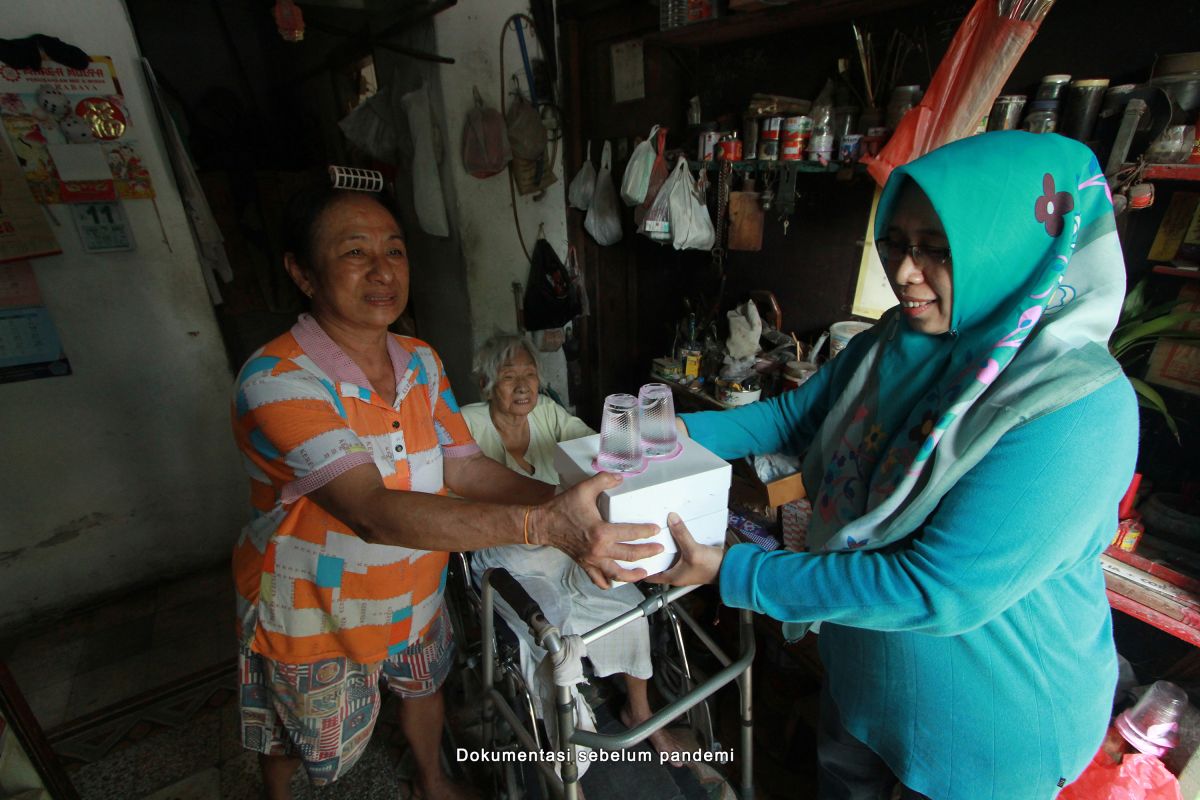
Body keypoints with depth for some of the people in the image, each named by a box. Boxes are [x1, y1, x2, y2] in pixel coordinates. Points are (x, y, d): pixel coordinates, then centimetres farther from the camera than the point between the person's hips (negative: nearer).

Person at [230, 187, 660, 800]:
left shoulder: (420, 362, -9)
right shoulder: (277, 381, -31)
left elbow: (462, 466, -12)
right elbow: (375, 513, -42)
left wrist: (564, 502, -28)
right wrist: (542, 525, -51)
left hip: (413, 592, 5)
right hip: (311, 613, -4)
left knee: (421, 686, 28)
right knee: (300, 741, 24)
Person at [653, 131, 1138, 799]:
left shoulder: (1079, 407, -33)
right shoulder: (891, 344, -10)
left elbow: (937, 592, -35)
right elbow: (793, 417, 0)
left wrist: (730, 570, -34)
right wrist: (678, 432, -13)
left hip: (987, 729, -5)